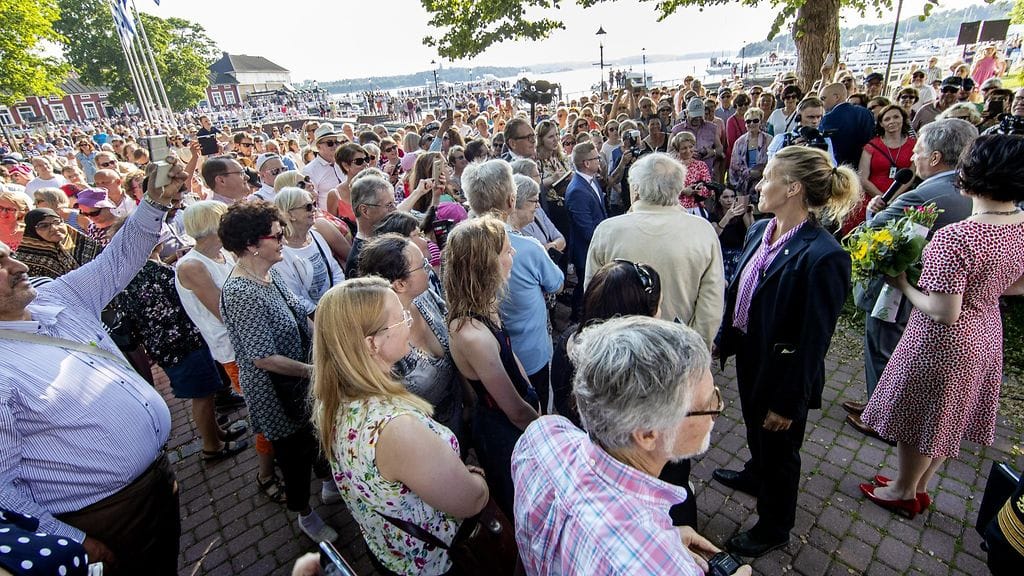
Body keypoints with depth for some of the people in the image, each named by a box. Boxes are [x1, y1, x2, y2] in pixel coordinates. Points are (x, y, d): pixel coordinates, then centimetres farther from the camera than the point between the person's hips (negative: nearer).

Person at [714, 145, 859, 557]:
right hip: (750, 356, 7)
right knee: (755, 428, 31)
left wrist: (789, 402, -16)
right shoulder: (759, 231, -5)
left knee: (778, 449, 17)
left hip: (784, 372, -7)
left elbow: (813, 341, -23)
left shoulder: (823, 256, -28)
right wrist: (725, 342, 10)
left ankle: (774, 528, 44)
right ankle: (755, 475, 62)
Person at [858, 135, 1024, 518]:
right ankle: (920, 487, 44)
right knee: (947, 417, 24)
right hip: (985, 336, 8)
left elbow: (945, 313, -28)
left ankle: (903, 492, 36)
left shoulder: (955, 238, -31)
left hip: (943, 343, -8)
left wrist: (904, 286, -14)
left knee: (917, 418, 14)